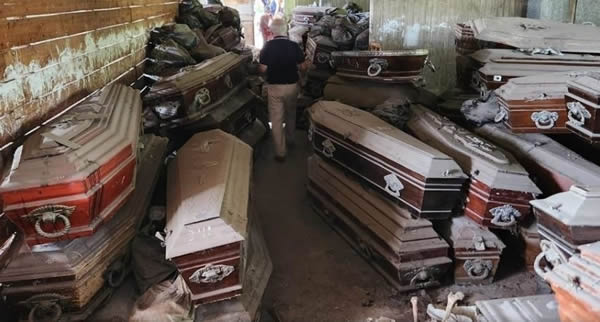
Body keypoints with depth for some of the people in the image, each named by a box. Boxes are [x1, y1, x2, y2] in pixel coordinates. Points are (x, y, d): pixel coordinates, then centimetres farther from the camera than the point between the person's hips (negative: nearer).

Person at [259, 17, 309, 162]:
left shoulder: (267, 47, -11)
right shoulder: (294, 46, -9)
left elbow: (263, 69, -9)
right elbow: (303, 67, -5)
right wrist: (306, 63, 17)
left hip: (274, 87, -2)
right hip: (291, 86, 2)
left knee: (276, 120, 5)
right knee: (291, 115, 24)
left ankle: (280, 152, 6)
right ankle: (290, 140, 42)